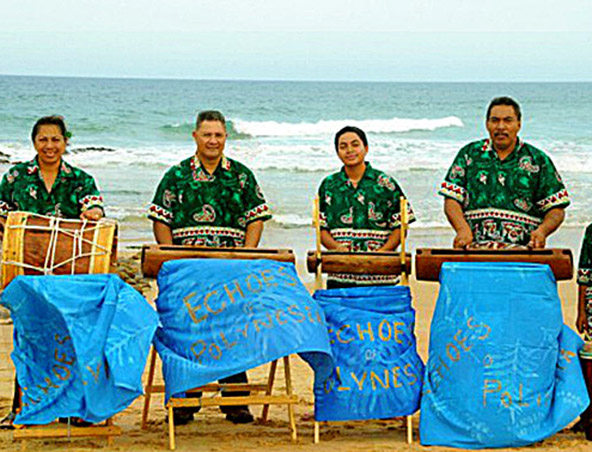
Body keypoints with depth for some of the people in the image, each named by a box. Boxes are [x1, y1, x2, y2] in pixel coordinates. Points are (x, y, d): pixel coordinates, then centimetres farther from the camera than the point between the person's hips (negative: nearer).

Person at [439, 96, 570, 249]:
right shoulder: (469, 154, 15)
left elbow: (556, 208, 12)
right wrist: (463, 229, -9)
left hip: (522, 250, 0)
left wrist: (542, 230, -8)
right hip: (474, 248, 0)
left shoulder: (538, 160, 13)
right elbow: (452, 199, 9)